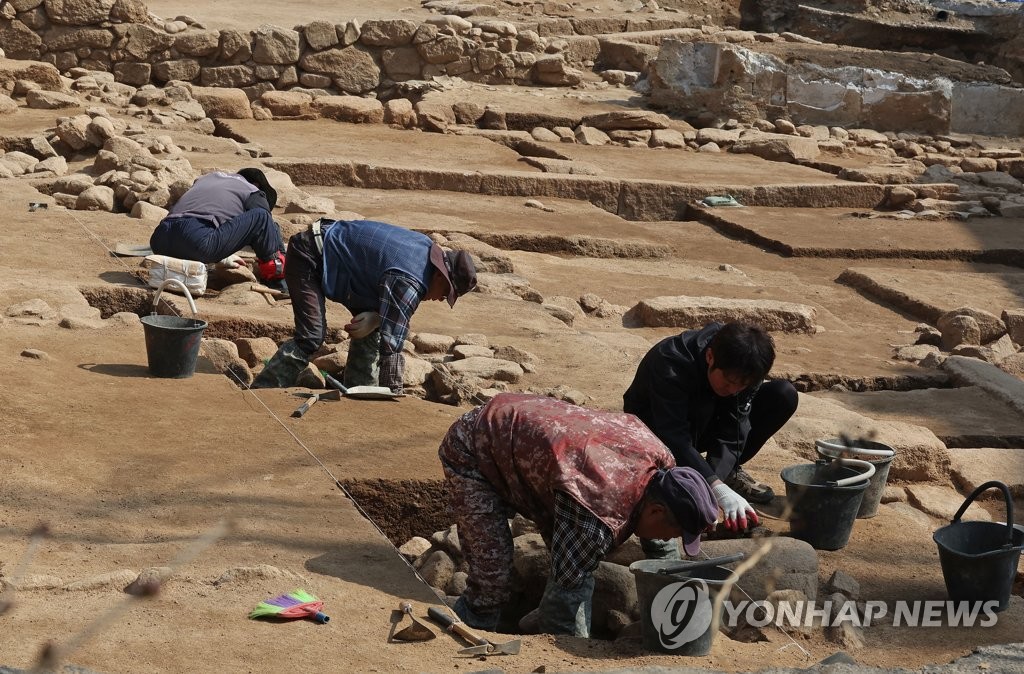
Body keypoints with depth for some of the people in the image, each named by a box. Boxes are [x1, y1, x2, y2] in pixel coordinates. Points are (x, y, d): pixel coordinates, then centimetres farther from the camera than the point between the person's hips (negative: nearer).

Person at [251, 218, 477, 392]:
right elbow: (391, 343, -28)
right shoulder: (410, 282, -29)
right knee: (311, 338, -19)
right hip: (308, 256, -10)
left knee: (370, 329, 6)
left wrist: (376, 316, -11)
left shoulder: (426, 247, 0)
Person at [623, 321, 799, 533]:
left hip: (703, 426, 5)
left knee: (784, 395, -15)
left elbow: (731, 433, -23)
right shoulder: (670, 366, -36)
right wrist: (719, 490, -51)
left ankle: (730, 472, -2)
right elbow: (675, 439, -42)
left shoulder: (743, 371, -20)